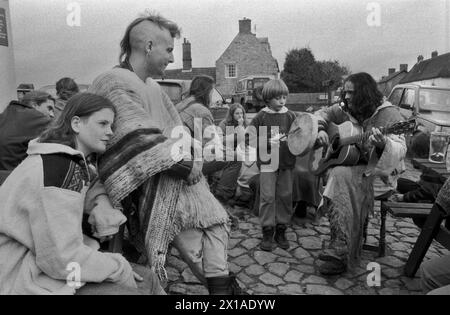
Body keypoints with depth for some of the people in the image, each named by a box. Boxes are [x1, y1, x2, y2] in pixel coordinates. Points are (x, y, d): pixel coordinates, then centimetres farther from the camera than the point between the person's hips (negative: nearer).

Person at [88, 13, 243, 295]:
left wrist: (191, 155, -2)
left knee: (217, 219, 10)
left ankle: (221, 285, 21)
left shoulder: (152, 85, 13)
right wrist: (184, 165, -17)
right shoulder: (117, 84, -16)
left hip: (182, 177, 9)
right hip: (157, 185, -9)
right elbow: (139, 143, -24)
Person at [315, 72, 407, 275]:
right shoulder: (346, 110, 7)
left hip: (380, 168, -5)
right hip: (350, 165, 5)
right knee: (337, 175, -28)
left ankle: (341, 251, -28)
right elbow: (322, 115, 20)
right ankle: (341, 249, -22)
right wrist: (321, 130, 0)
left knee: (340, 176, -32)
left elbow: (400, 150, -19)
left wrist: (382, 143, -40)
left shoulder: (388, 114, -10)